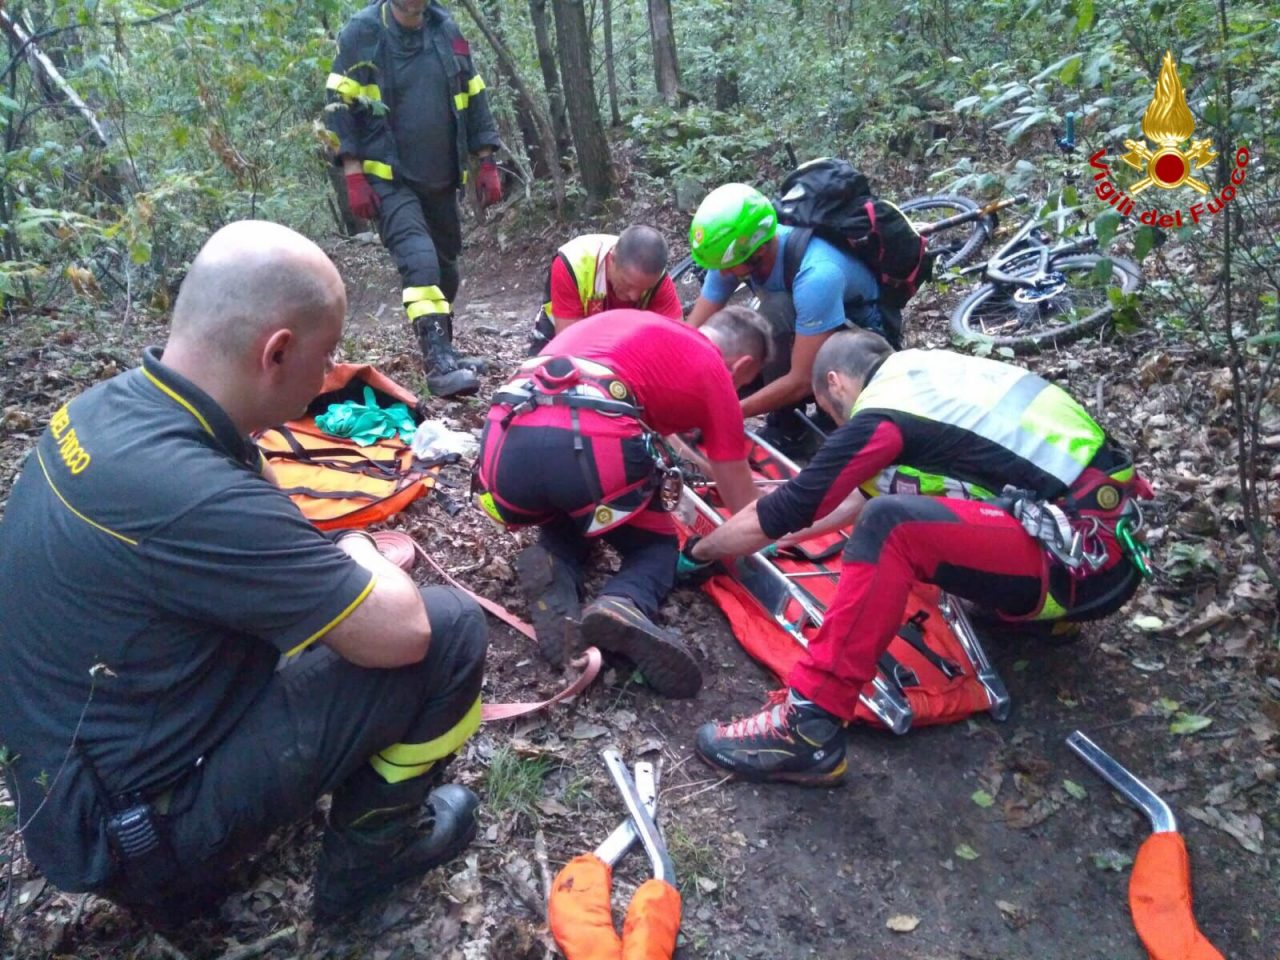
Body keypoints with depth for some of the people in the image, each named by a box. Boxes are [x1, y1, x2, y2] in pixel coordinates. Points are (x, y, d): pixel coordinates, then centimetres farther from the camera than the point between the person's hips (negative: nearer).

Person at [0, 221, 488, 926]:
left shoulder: (103, 406, -5)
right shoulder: (195, 496, -34)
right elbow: (398, 630, -24)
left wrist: (340, 560, 3)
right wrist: (360, 555, -4)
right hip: (130, 829, -9)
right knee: (450, 630, -13)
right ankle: (370, 846, 13)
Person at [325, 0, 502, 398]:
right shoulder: (361, 33, -5)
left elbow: (473, 98, 13)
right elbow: (340, 107, -6)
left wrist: (487, 163, 8)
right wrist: (354, 176, -12)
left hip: (441, 178, 5)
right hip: (389, 178, -5)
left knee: (444, 266, 13)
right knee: (419, 261, -23)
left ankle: (442, 352, 30)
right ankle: (438, 363, -29)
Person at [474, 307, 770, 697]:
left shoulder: (625, 320, 34)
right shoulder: (715, 371, 19)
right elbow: (745, 509, 25)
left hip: (507, 442, 6)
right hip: (591, 445, -5)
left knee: (567, 518, 36)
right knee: (655, 545, 23)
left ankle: (552, 569, 3)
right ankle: (624, 605, -10)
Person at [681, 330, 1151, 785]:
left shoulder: (881, 415, -10)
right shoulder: (926, 368, 14)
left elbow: (779, 514, -5)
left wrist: (694, 553, 11)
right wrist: (817, 526, 39)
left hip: (1085, 556, -9)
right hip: (1112, 533, 9)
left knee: (891, 525, -24)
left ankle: (809, 728, -22)